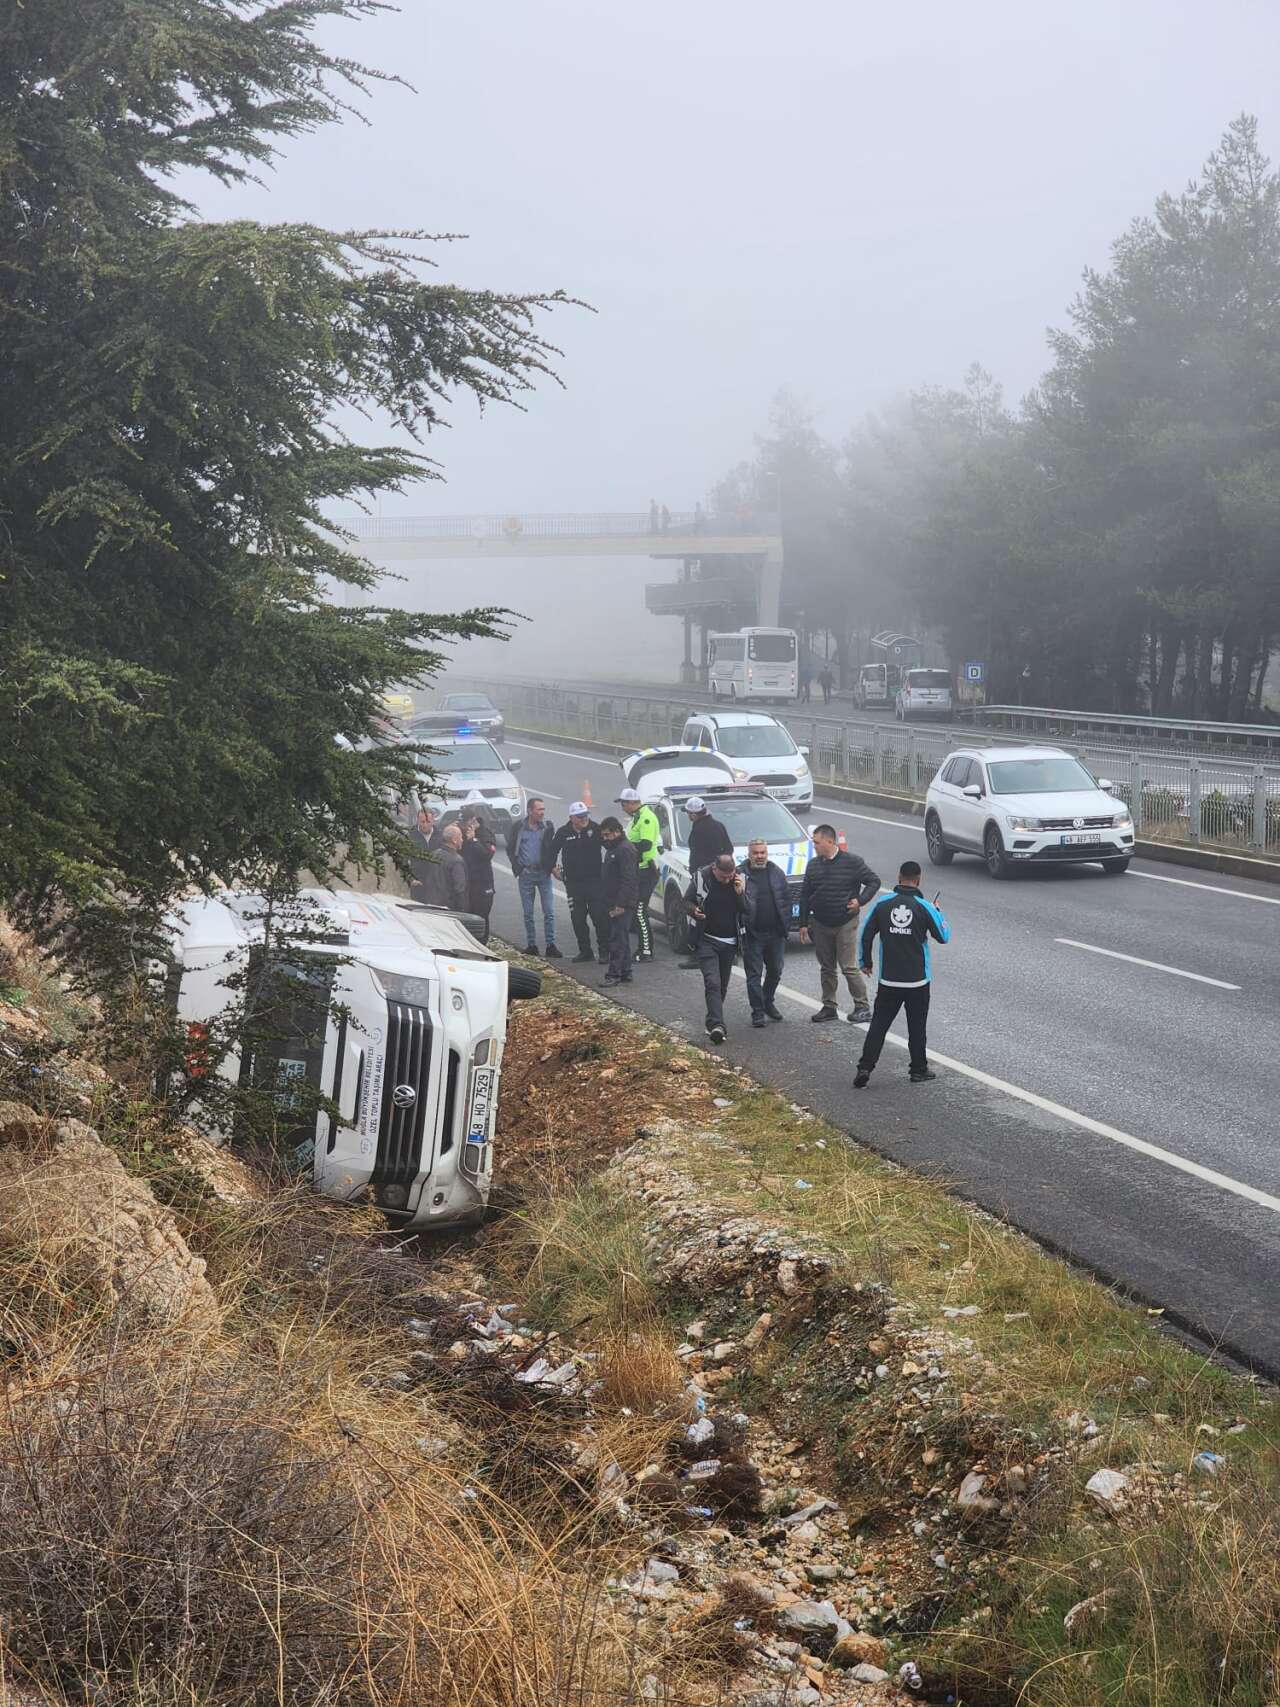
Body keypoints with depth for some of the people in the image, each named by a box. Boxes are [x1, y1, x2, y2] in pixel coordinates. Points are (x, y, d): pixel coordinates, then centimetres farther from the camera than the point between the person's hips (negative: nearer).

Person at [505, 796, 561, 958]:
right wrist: (518, 867, -3)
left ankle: (551, 945, 0)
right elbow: (510, 849, 6)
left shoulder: (548, 826, 1)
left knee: (549, 912, -4)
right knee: (528, 913, 6)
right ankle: (531, 945, 13)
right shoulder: (518, 826, -1)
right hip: (526, 874, 0)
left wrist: (550, 866, -4)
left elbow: (553, 848, 9)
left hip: (543, 873, 0)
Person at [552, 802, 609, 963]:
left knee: (600, 916, -8)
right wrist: (553, 867, 11)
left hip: (595, 881, -3)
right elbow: (553, 851, 17)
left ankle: (605, 951, -1)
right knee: (577, 919, 6)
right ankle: (585, 951, 17)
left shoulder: (596, 829, -4)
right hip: (573, 882, 3)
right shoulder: (563, 833, 2)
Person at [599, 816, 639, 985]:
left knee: (618, 939, -10)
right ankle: (624, 973, 16)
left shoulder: (625, 850, -14)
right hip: (614, 903, 10)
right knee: (621, 939, 12)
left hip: (621, 905, -10)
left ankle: (614, 974, -12)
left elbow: (628, 880, -21)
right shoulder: (612, 848, 19)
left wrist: (620, 904, -23)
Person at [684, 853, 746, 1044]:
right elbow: (687, 901, 0)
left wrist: (740, 893, -20)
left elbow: (747, 910, -2)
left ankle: (714, 1023, 23)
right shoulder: (700, 878, -11)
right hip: (706, 940, -3)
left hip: (730, 942, 3)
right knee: (712, 983, -16)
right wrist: (694, 910, -21)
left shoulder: (740, 879, -4)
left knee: (722, 985, 10)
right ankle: (716, 1025, -24)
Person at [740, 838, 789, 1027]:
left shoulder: (777, 873, 7)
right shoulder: (740, 874, -6)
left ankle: (768, 1002, 34)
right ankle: (758, 1011, 4)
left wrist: (785, 923, 3)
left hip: (776, 933, 4)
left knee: (775, 971, 15)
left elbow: (786, 898, 10)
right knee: (754, 974, -1)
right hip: (752, 934, -4)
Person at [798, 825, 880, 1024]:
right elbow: (805, 896, 11)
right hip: (820, 924, 5)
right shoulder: (813, 865, 6)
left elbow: (874, 882, -2)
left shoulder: (852, 862, -9)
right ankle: (829, 1007, 20)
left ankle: (862, 1007, 2)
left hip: (845, 923, -5)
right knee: (827, 968, 11)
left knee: (849, 967, -7)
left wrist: (860, 901, -13)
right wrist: (803, 923, 9)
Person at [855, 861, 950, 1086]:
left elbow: (866, 936, 0)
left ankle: (865, 1068, -4)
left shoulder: (882, 904, -5)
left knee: (878, 1025, 5)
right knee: (917, 1026, 12)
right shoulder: (924, 907, -9)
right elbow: (943, 936, 1)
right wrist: (937, 913, 18)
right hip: (918, 981, -1)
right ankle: (919, 1070, 20)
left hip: (888, 980, 1)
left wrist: (866, 962, 15)